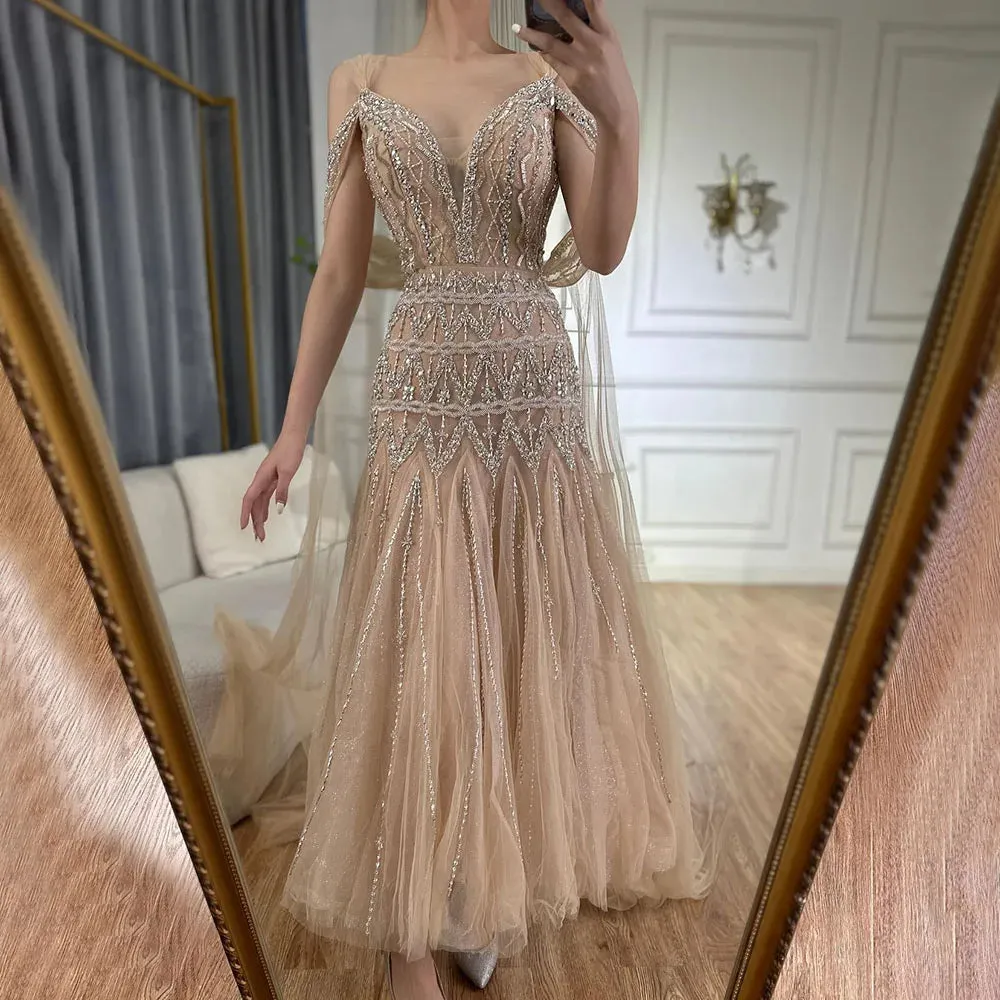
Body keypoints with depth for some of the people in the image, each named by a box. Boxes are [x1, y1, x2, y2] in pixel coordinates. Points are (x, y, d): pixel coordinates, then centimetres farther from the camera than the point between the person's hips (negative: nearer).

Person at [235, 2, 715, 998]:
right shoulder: (360, 85, 12)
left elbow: (602, 250, -3)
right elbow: (338, 272, 7)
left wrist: (622, 114, -20)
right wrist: (293, 429, 2)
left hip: (537, 398, 1)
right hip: (422, 403, 0)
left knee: (533, 636, 8)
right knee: (414, 653, 2)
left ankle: (495, 874, 35)